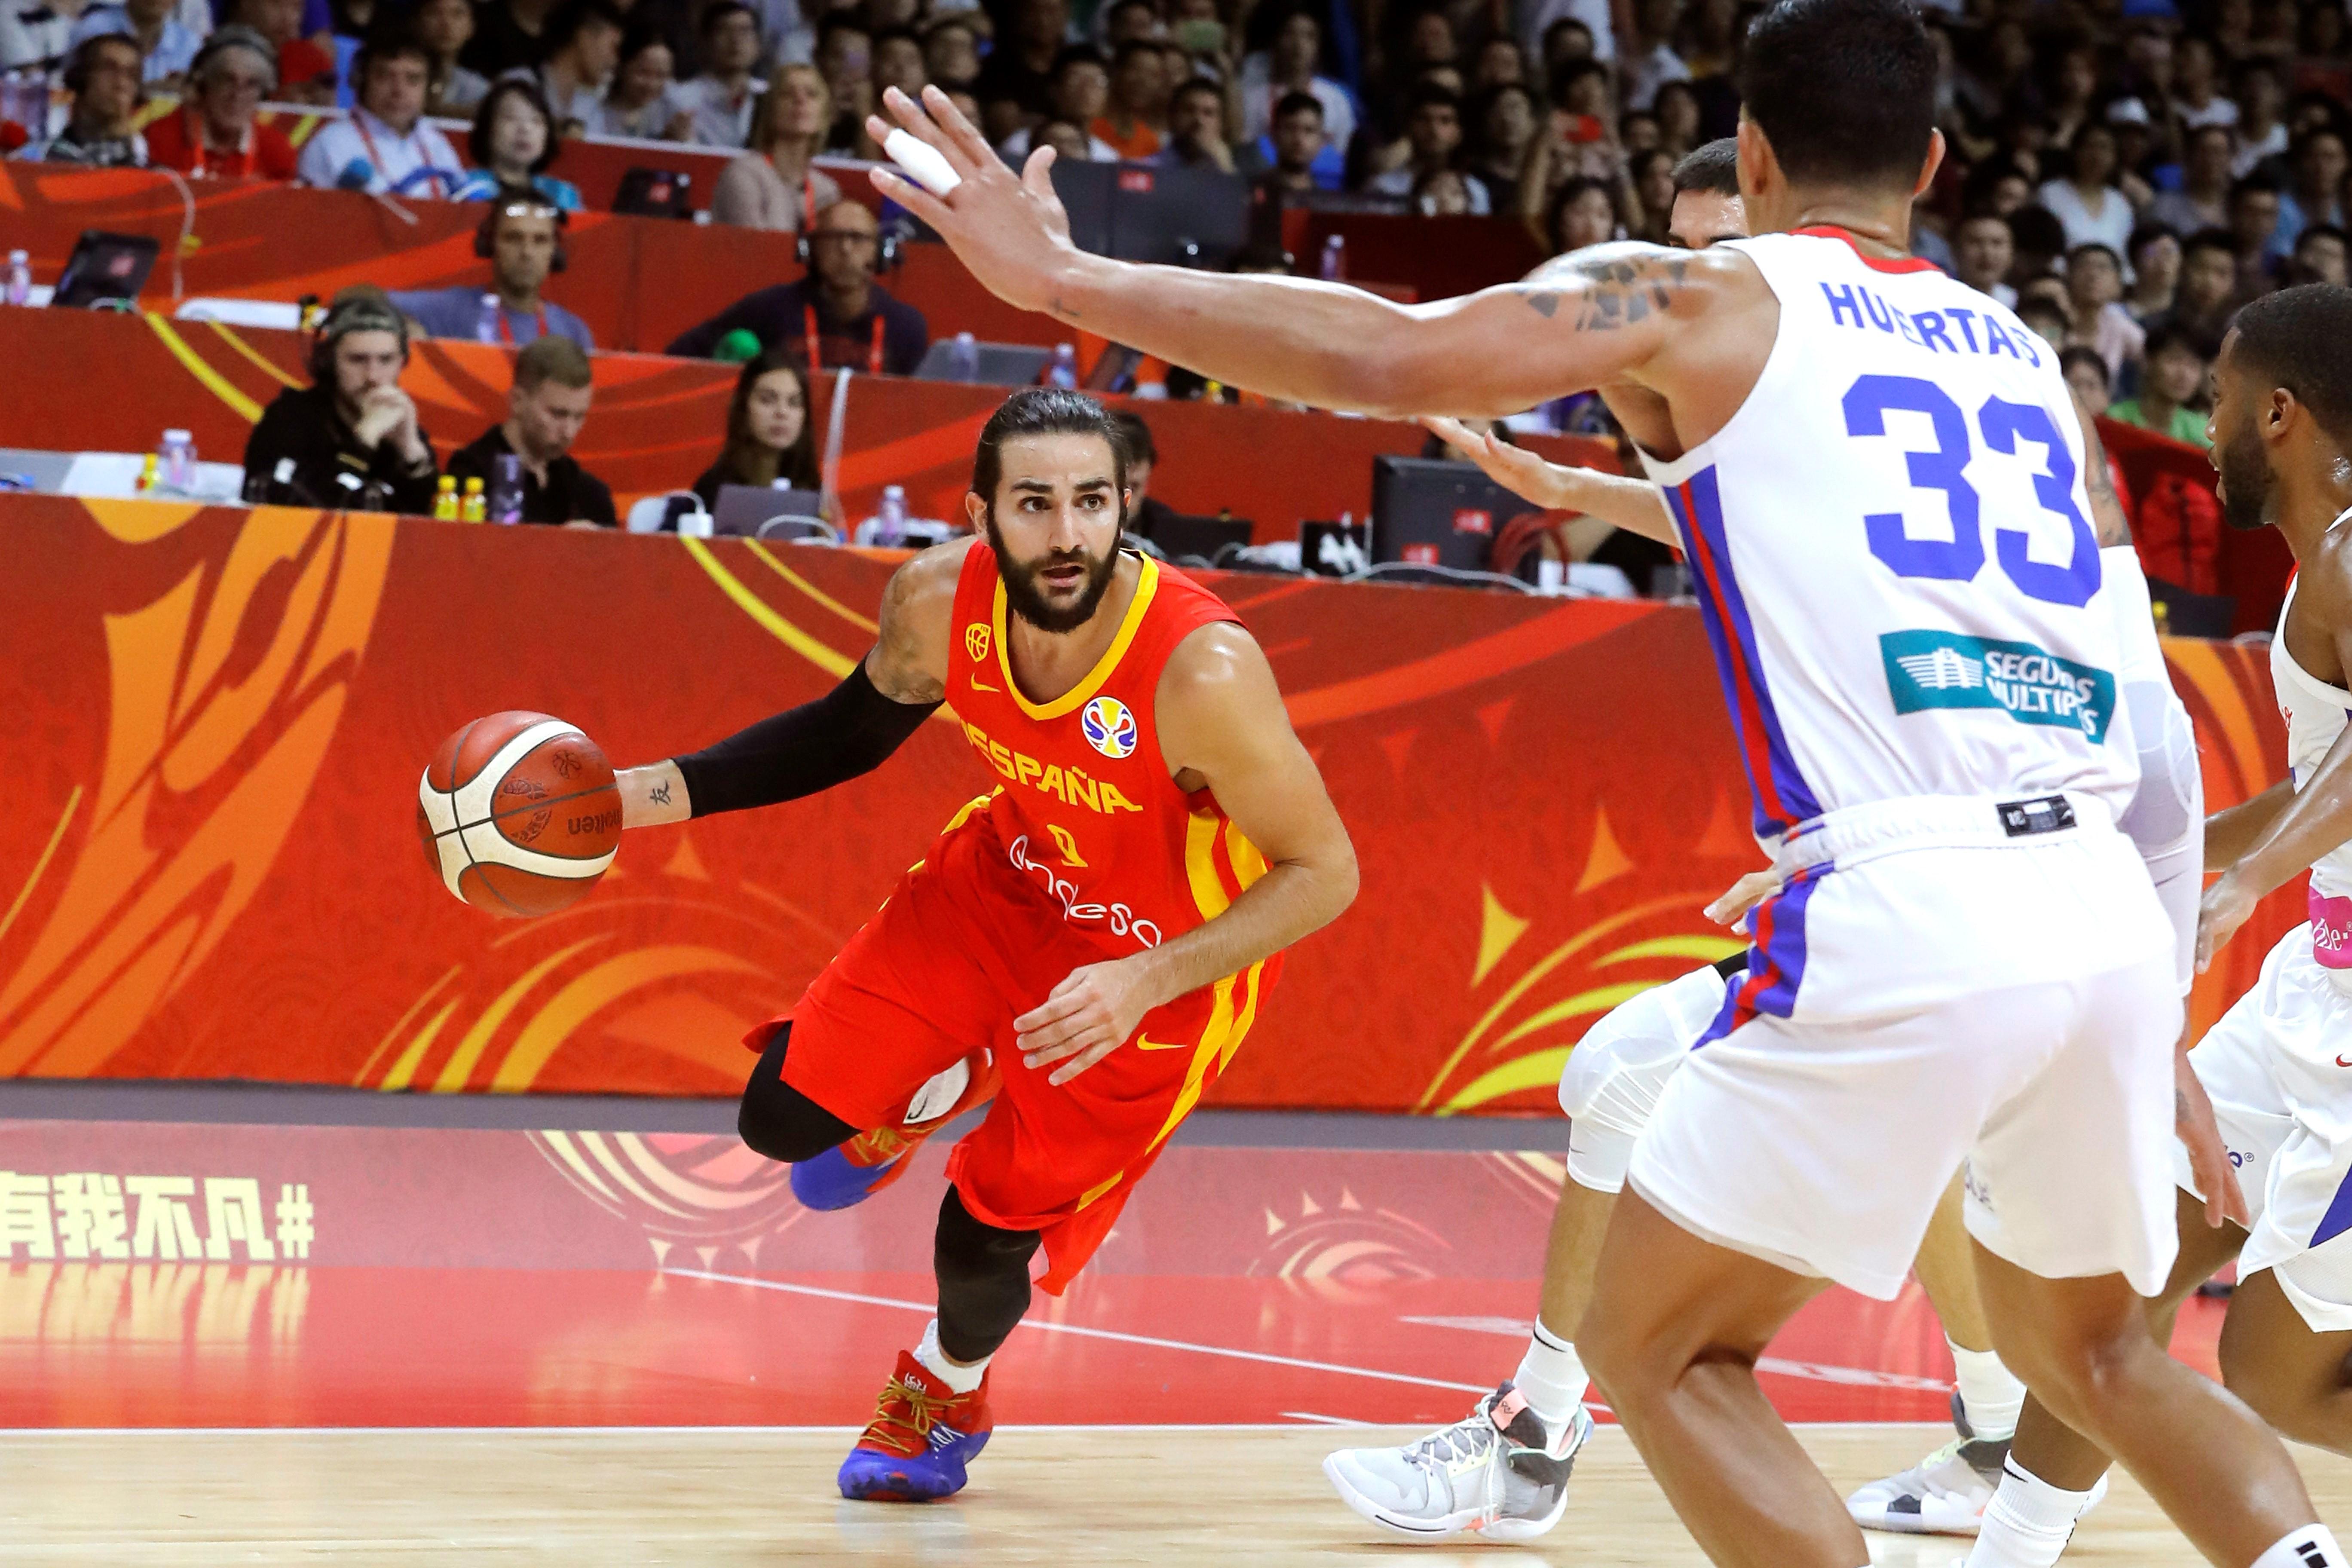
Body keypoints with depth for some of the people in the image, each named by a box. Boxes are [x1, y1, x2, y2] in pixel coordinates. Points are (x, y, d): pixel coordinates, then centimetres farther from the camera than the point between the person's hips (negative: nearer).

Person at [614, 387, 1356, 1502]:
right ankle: (930, 1099, 34)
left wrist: (1144, 982, -37)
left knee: (988, 1234, 1)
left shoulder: (1201, 670, -37)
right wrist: (651, 795, -7)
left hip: (1157, 962, -4)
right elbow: (850, 731, 1)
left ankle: (947, 1391, 38)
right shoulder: (939, 601, -22)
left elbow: (1322, 873, -26)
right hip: (1004, 881, 4)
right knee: (785, 1119, -2)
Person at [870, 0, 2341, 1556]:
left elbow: (1384, 354, -5)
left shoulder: (1704, 303, 8)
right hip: (2110, 905, 6)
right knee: (2088, 1343, 28)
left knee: (1656, 1343, 11)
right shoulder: (2032, 360, 24)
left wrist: (1059, 277, 3)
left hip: (1902, 905, -6)